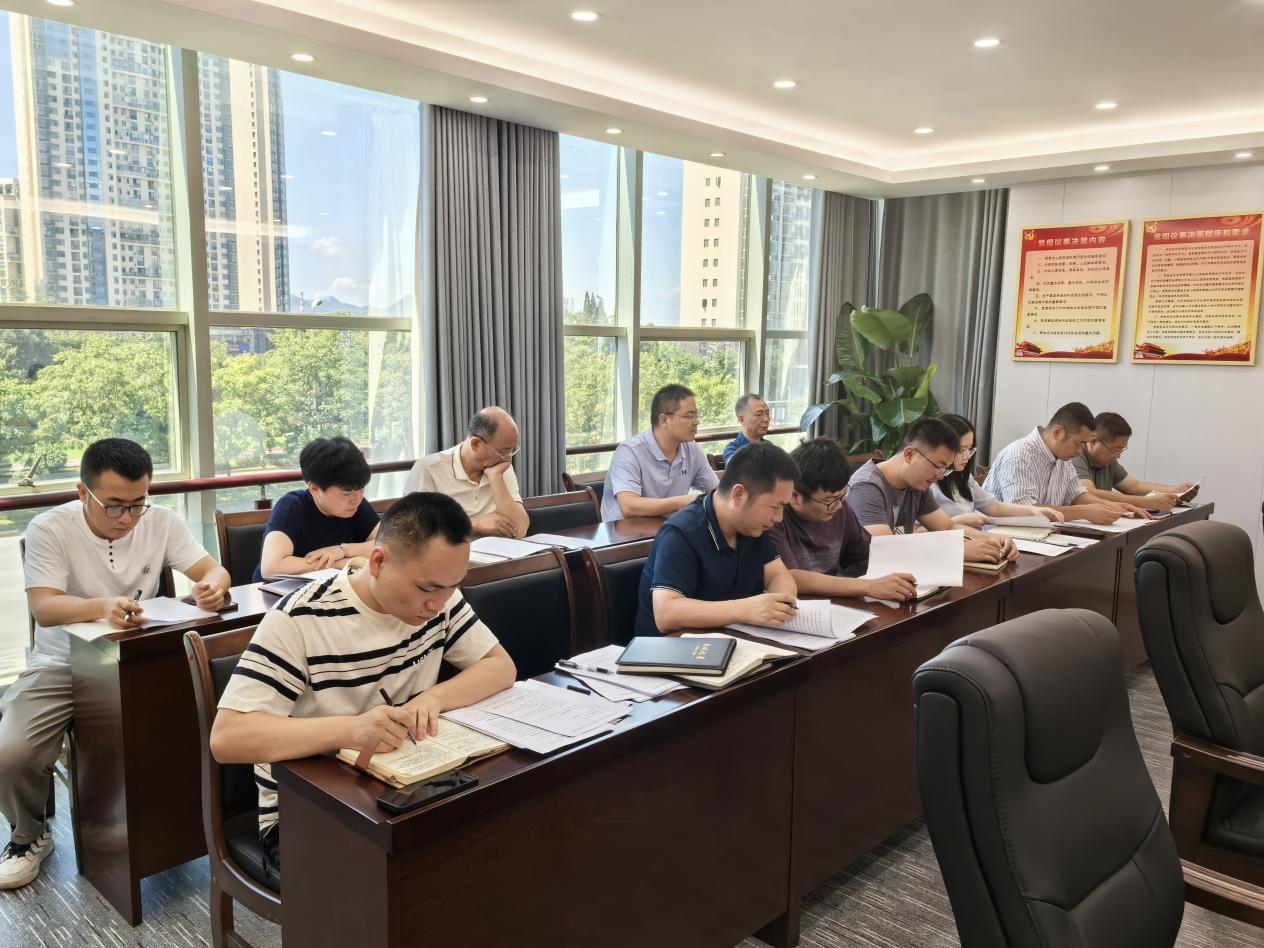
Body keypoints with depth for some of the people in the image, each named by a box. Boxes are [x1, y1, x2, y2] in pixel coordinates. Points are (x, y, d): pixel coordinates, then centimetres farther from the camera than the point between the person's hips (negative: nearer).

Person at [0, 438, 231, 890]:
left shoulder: (161, 522, -7)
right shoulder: (49, 529, -14)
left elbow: (214, 570, -10)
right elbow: (43, 607, -24)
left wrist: (212, 587, -36)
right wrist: (101, 607, -46)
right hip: (62, 665, -1)